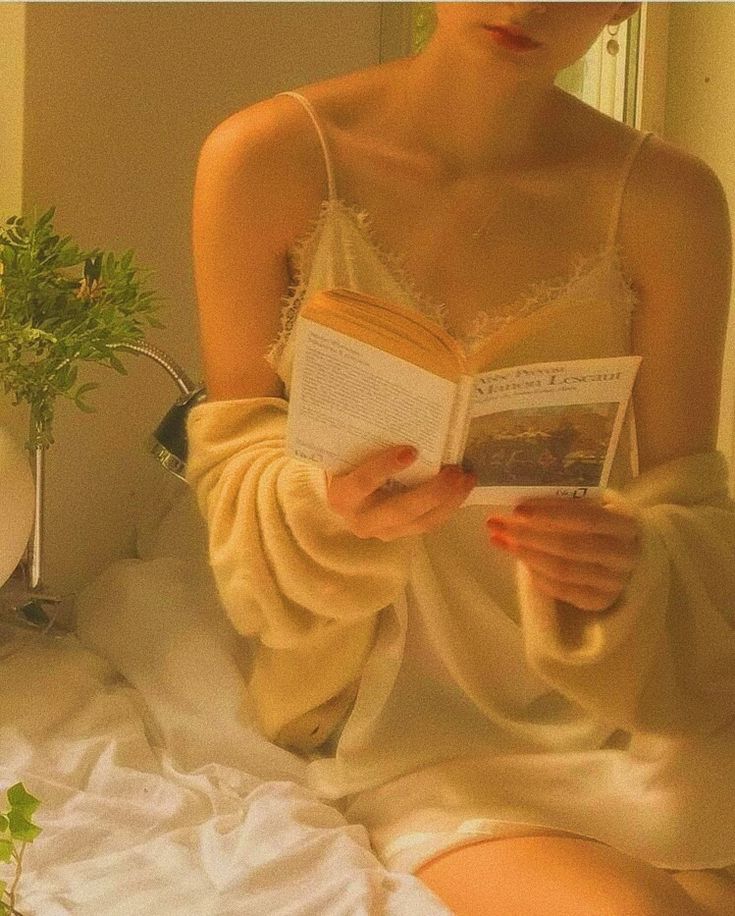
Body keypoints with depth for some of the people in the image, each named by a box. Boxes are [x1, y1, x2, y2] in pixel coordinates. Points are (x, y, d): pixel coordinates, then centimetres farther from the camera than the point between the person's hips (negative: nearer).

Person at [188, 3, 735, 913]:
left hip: (617, 696, 3)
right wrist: (326, 507, -24)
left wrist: (628, 572, -26)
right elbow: (233, 459, -1)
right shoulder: (265, 159, -8)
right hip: (404, 715, -2)